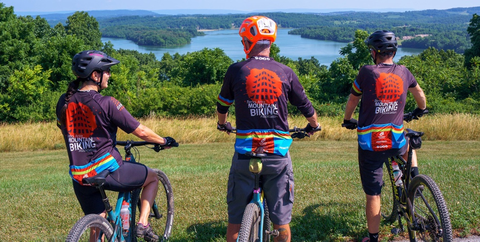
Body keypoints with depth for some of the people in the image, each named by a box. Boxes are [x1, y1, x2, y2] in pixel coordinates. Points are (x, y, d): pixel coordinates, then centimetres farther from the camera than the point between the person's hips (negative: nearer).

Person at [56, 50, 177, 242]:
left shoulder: (63, 103, 3)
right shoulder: (106, 103, -15)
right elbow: (141, 132, -10)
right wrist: (163, 141, 10)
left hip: (80, 177, 6)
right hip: (108, 172, -6)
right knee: (152, 177, 20)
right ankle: (143, 224, 12)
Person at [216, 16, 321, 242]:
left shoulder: (236, 70, -1)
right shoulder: (285, 72, 1)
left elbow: (222, 106, 14)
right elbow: (306, 107, 11)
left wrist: (223, 124, 36)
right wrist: (314, 126, 33)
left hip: (245, 153, 0)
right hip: (278, 155, 1)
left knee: (236, 218, 10)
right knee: (281, 219, 11)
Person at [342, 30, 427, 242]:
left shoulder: (367, 72, -7)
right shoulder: (403, 73, 3)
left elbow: (353, 100, 6)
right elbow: (419, 94, 22)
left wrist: (347, 120, 26)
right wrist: (420, 110, 44)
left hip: (370, 143, -3)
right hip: (396, 142, 3)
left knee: (373, 195, 6)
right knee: (408, 143, 39)